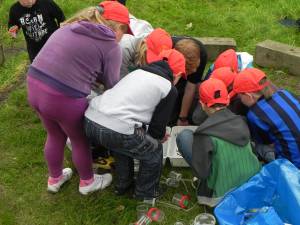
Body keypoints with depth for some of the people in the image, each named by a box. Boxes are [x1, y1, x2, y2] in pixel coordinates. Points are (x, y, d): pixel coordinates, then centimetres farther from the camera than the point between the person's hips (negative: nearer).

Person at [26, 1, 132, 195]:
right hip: (63, 99, -7)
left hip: (35, 86, 7)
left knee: (55, 135, 30)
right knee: (80, 141, 20)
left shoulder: (72, 26, 14)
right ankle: (87, 182, 45)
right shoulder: (111, 47, -7)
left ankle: (55, 179, 52)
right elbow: (112, 86, -3)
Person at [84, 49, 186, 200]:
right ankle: (145, 192, 36)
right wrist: (159, 136, 35)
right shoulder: (169, 89, 7)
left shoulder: (138, 72, 25)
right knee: (154, 150, 21)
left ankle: (122, 185, 48)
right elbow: (158, 123, 10)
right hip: (116, 130, -7)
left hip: (90, 119, 7)